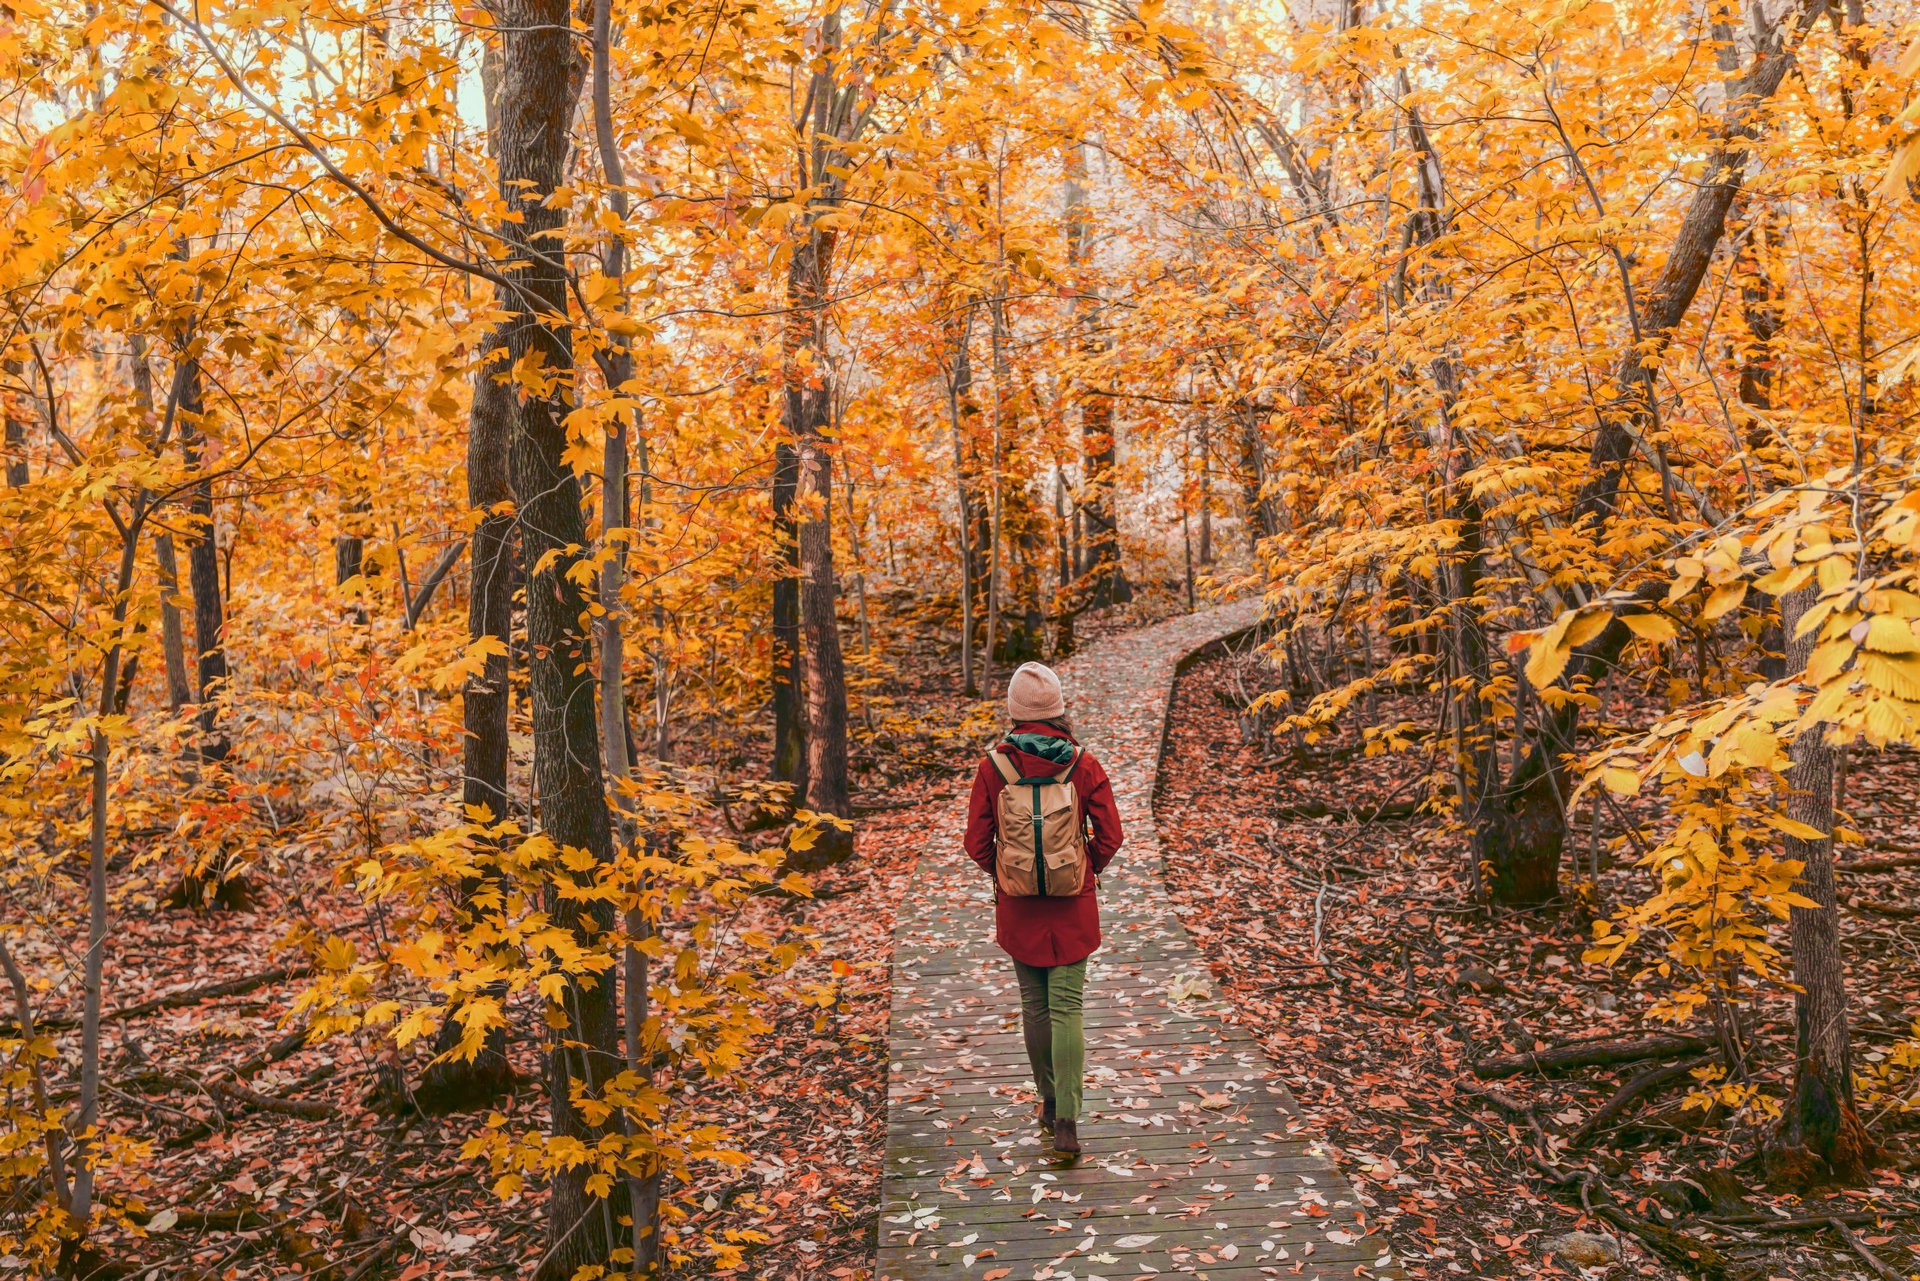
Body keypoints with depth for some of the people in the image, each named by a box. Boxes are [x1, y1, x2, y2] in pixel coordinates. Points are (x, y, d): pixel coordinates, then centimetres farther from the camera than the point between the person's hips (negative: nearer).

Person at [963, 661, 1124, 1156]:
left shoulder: (993, 769, -10)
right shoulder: (1084, 766, -9)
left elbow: (977, 843, -6)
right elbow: (1109, 836, -7)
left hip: (1017, 906, 1)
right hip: (1072, 906, 0)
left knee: (1034, 1005, 16)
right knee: (1066, 1008, 1)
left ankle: (1049, 1101, 29)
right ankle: (1067, 1121, -8)